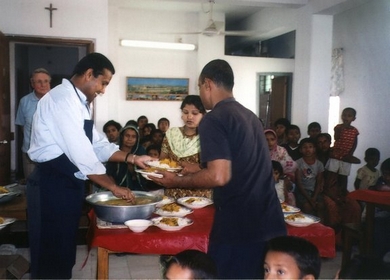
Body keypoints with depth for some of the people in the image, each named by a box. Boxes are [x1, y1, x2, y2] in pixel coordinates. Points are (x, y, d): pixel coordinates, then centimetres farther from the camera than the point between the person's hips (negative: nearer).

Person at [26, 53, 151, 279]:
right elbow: (81, 153, -24)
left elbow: (97, 145, 14)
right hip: (52, 185, -10)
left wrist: (132, 158, 4)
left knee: (64, 253, 19)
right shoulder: (62, 99, -19)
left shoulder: (78, 102, 13)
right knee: (51, 257, 3)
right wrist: (114, 187, -18)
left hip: (69, 184, 10)